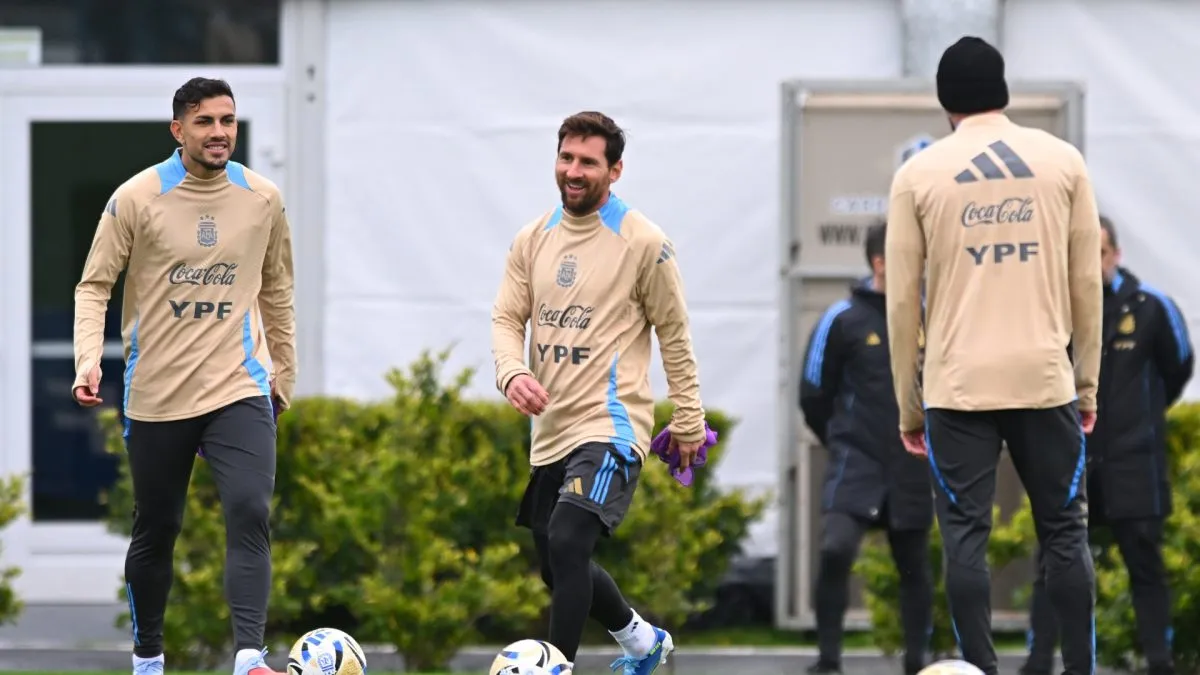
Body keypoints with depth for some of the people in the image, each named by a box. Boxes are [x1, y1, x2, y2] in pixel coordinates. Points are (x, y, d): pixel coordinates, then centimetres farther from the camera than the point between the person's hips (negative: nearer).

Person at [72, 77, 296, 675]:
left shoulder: (262, 199, 2)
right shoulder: (137, 198, -6)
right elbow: (94, 285, -2)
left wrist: (285, 374, 19)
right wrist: (88, 359, -17)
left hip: (240, 386, 1)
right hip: (155, 395, -1)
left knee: (250, 513, -20)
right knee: (156, 530, 10)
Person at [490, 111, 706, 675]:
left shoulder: (643, 243, -6)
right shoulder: (533, 241, 9)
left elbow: (674, 334, -1)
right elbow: (506, 318, 6)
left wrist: (689, 422, 1)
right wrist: (513, 373, -16)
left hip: (610, 424, -7)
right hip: (550, 427, 7)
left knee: (567, 544, -25)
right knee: (557, 566, 17)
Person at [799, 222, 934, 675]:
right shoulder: (843, 321, -6)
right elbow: (813, 395, 2)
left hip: (913, 468, 3)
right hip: (858, 463, -3)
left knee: (914, 565, 8)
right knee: (836, 549, -21)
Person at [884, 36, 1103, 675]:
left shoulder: (919, 175, 1)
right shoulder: (1062, 161, 4)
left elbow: (902, 300, 2)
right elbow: (1086, 284, 5)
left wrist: (907, 405, 9)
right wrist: (1088, 384, 13)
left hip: (958, 386, -1)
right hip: (1045, 379, 1)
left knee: (966, 536, 2)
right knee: (1064, 532, 9)